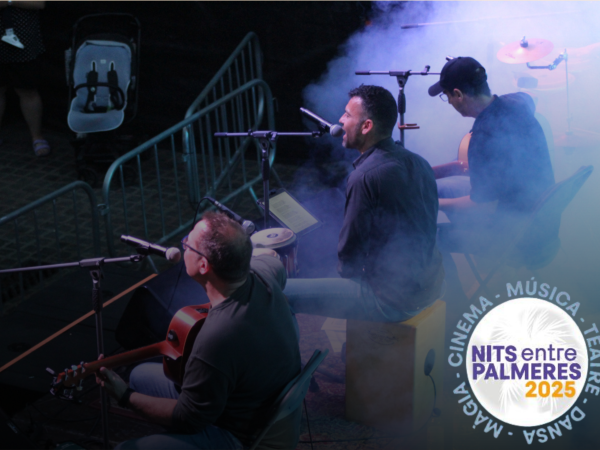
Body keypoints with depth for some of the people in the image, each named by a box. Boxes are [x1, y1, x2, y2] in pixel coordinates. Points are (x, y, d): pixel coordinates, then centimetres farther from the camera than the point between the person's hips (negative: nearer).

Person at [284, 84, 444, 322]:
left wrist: (347, 270, 8)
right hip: (431, 282, 9)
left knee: (282, 293, -7)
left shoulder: (365, 177, -22)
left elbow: (348, 257, -15)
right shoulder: (417, 162, 3)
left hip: (393, 300, -9)